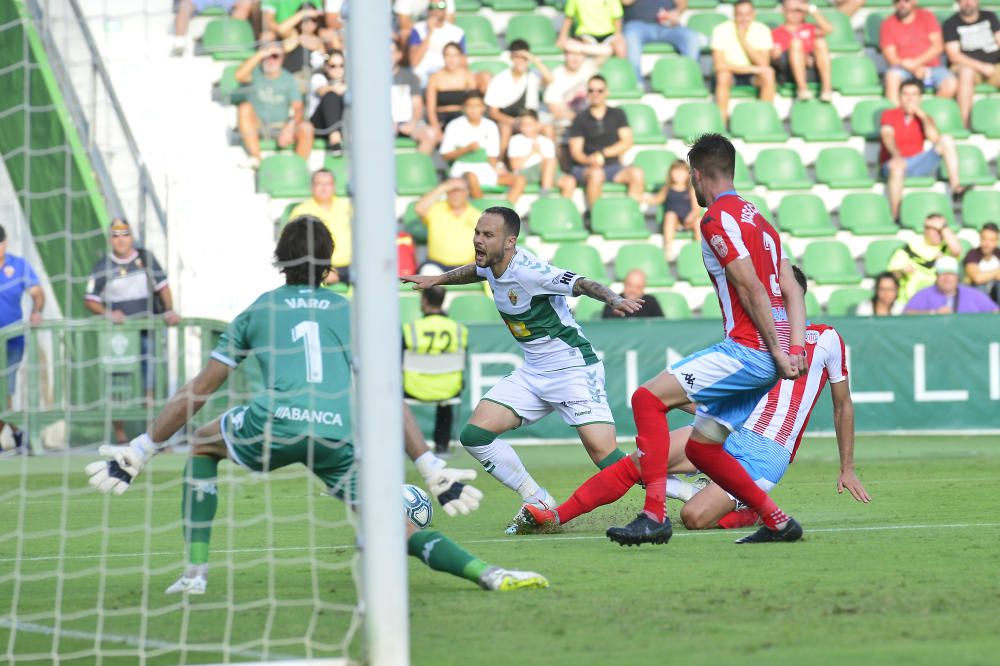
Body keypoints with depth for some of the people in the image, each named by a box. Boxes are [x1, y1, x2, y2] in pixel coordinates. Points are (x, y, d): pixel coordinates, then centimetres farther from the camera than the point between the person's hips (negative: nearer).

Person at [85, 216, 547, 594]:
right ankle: (487, 573, -17)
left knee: (201, 446, 28)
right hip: (342, 437, 1)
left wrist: (138, 453, 27)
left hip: (278, 422, -1)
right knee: (398, 530, 8)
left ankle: (194, 572, 17)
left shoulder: (256, 313, 24)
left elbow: (196, 394, 23)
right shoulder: (351, 313, 25)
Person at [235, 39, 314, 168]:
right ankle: (255, 159, -32)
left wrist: (290, 127, -32)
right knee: (245, 108, -30)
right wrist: (260, 55, -28)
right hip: (257, 127, 0)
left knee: (306, 128, -28)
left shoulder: (289, 80, -1)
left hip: (281, 127, 0)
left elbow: (298, 109, -11)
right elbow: (239, 75, -26)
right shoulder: (256, 73, -3)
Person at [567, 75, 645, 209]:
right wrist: (590, 160, -24)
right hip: (586, 168, -2)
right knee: (596, 174, -38)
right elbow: (575, 151, -2)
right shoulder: (580, 119, 4)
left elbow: (627, 143, 4)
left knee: (637, 173, -26)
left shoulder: (617, 115, 11)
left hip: (613, 166, 2)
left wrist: (602, 153, -9)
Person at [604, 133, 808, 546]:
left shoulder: (718, 217, -8)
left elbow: (751, 288, -15)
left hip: (747, 350, -9)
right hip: (766, 357, 9)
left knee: (648, 398, -12)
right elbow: (792, 291, 15)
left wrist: (777, 350, -14)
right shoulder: (757, 219, 22)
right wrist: (796, 348, 5)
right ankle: (777, 522, 16)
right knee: (700, 447, 16)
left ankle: (654, 516, -20)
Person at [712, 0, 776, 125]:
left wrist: (743, 39, -25)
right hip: (731, 74, -2)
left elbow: (763, 64, -19)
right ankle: (722, 122, -30)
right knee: (723, 74, -36)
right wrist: (751, 69, -27)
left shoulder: (762, 30, -10)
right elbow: (719, 65, -23)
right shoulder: (721, 30, -15)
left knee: (768, 72, -30)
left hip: (753, 77, 2)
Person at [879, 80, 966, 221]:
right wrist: (896, 155, -35)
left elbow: (935, 138, -6)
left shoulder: (923, 118, 13)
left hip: (918, 165, 4)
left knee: (946, 140, -13)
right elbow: (887, 137, -16)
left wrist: (923, 116, -10)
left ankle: (955, 188, -23)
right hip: (895, 162, -4)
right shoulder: (888, 115, 4)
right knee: (897, 167, -42)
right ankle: (895, 216, -41)